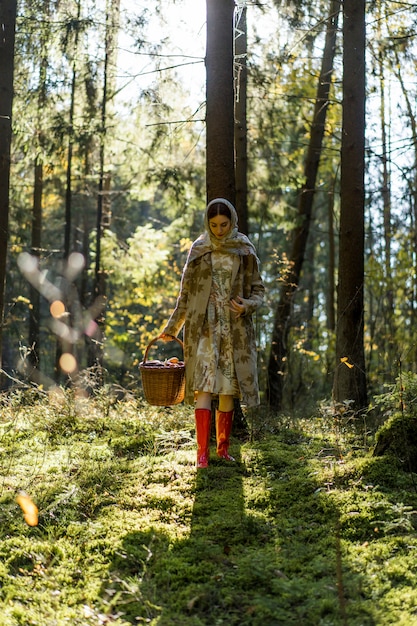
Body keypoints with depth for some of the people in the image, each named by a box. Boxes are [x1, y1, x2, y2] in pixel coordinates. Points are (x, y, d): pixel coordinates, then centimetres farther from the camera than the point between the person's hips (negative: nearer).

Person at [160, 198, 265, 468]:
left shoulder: (245, 251, 4)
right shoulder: (199, 250, 5)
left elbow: (258, 290, 7)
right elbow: (186, 293, 10)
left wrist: (247, 305, -14)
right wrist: (171, 328, 10)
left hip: (234, 329, 1)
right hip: (203, 327, -1)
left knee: (228, 389, 4)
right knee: (204, 386, -10)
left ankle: (223, 447, 16)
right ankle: (202, 451, -12)